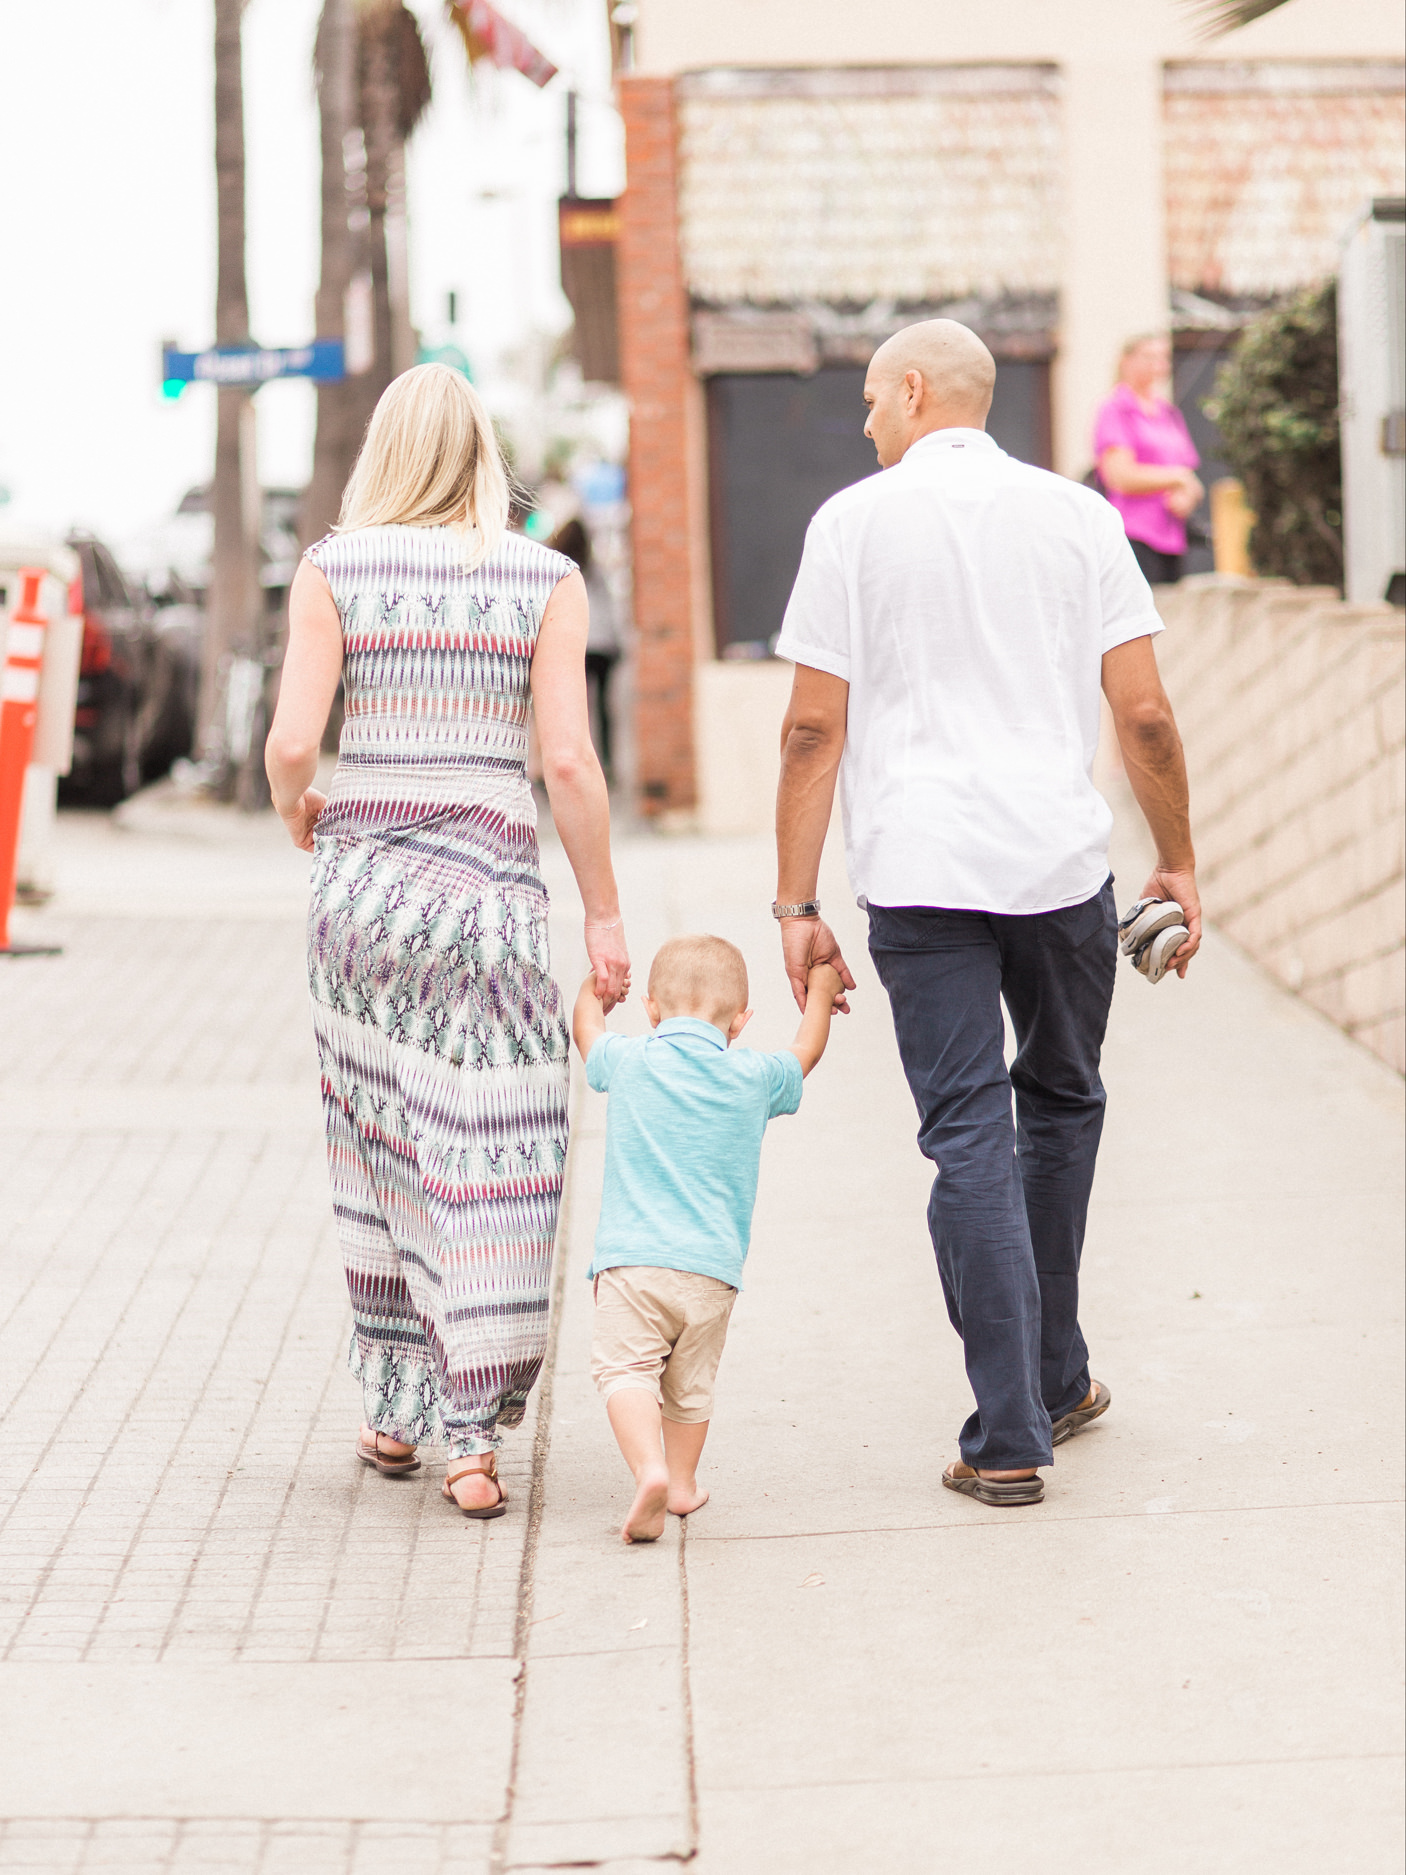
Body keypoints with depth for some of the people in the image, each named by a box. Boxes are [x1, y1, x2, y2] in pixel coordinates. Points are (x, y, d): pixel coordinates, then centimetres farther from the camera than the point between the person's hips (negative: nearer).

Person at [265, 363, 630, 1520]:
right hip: (490, 882, -2)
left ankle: (395, 1412, 25)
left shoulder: (334, 570, -1)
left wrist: (295, 810, 14)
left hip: (361, 874, 2)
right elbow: (568, 761, -8)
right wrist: (606, 915, -1)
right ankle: (473, 1439, -3)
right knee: (486, 1161, 1)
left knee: (376, 1148, 16)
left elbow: (293, 742, -8)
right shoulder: (547, 580, -2)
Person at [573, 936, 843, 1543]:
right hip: (713, 1267, 2)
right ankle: (682, 1483, 28)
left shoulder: (628, 1061, 5)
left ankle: (650, 1469, -30)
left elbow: (586, 1027, 27)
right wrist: (819, 992, 48)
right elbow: (806, 1051, 29)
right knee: (690, 1382, 18)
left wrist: (597, 983, 49)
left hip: (632, 1259, -2)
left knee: (625, 1368, -9)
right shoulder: (755, 1078, 7)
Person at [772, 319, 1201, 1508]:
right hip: (1061, 860, 2)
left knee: (970, 1135, -1)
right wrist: (1178, 861, 13)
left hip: (918, 872, -2)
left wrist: (797, 903, 2)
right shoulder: (1076, 516, 6)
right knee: (1062, 1100, 21)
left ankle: (1009, 1438, -5)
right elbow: (1144, 712, 2)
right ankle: (1056, 1382, 29)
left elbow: (814, 729, -2)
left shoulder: (855, 522, 1)